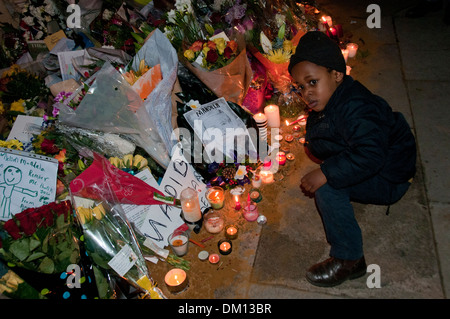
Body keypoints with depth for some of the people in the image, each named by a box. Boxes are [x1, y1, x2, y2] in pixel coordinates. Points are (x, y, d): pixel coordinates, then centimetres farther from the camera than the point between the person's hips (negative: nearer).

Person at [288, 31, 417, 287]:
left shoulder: (356, 108, -31)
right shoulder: (330, 100, -1)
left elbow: (370, 155, -41)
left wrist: (326, 173, -39)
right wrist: (314, 141, -2)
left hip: (390, 179, -10)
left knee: (327, 188, -27)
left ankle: (349, 260, -14)